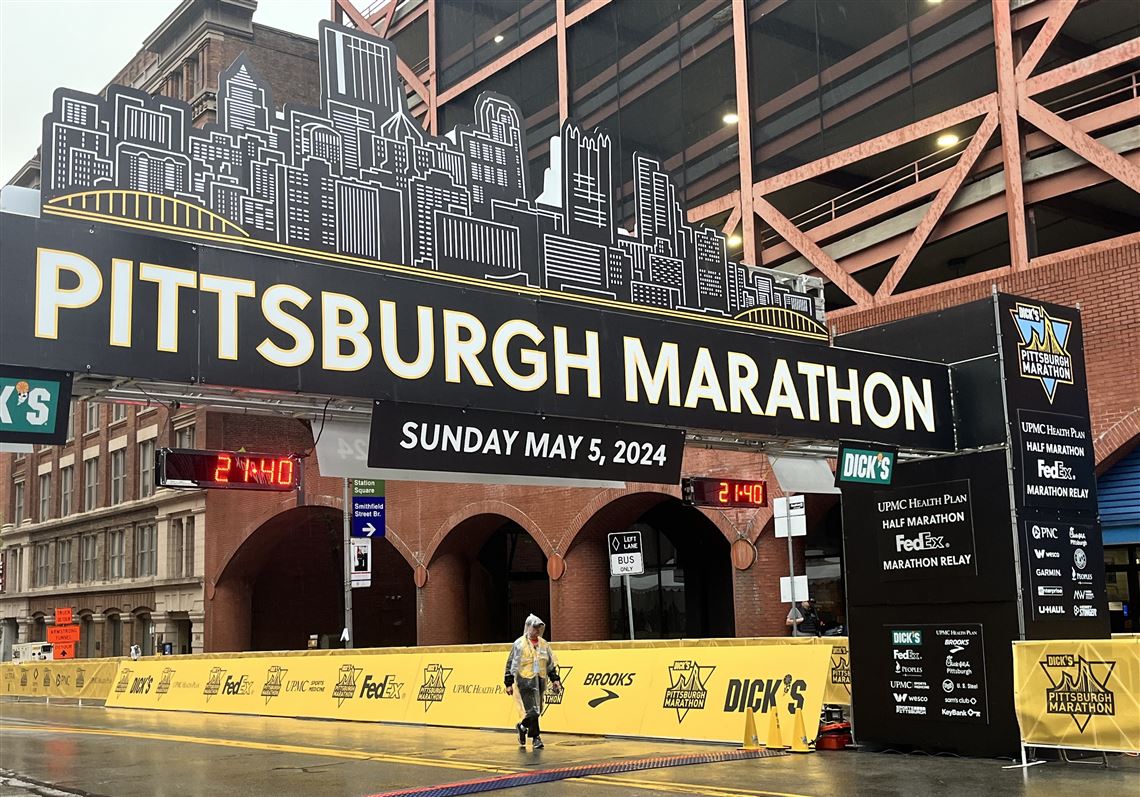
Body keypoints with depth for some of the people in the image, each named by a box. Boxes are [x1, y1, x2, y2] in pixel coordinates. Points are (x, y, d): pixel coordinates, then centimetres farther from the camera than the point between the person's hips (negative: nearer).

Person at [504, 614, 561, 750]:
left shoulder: (544, 644, 12)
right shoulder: (519, 644, -4)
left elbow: (551, 663, 20)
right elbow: (511, 664, -3)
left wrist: (555, 679, 12)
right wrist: (509, 683, -5)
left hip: (540, 681, 6)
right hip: (525, 681, -6)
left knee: (538, 710, 10)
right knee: (533, 711, -11)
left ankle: (522, 727, 34)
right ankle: (536, 737, 1)